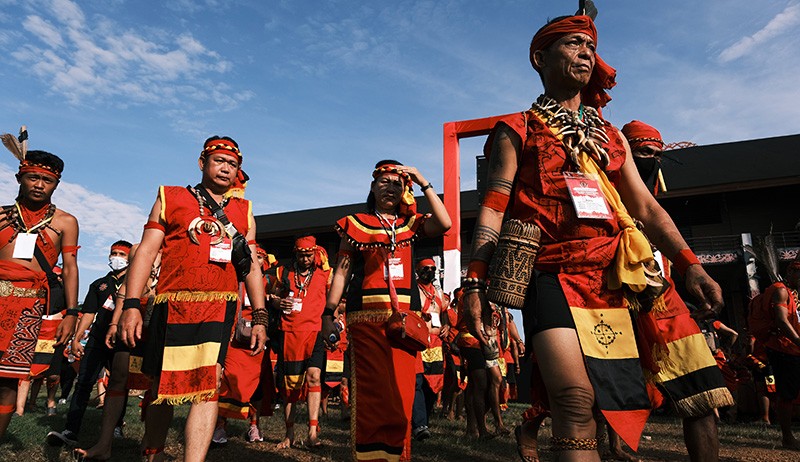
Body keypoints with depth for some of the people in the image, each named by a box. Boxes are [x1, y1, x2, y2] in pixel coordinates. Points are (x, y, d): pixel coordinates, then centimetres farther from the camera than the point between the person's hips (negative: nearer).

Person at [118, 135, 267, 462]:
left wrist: (260, 318, 8)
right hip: (173, 306, -1)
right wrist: (131, 305, -7)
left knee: (209, 385, -11)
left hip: (221, 308, 1)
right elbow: (146, 252, 4)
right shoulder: (170, 198, 12)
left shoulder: (243, 211, 17)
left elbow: (252, 266, 16)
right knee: (162, 388, 9)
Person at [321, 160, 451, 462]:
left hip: (405, 319, 2)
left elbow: (444, 224, -3)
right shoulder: (357, 224, 11)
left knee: (401, 394, 1)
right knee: (371, 392, -5)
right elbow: (341, 271, 8)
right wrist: (328, 314, -1)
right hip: (367, 318, -2)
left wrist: (424, 183, 1)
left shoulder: (410, 224, 16)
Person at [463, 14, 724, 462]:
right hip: (552, 277, -5)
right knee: (577, 404, -20)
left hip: (612, 284, 5)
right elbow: (493, 207, -1)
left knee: (622, 408, 7)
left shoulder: (611, 136, 22)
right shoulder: (517, 131, 8)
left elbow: (647, 208, 18)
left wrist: (690, 265, 4)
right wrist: (475, 282, -12)